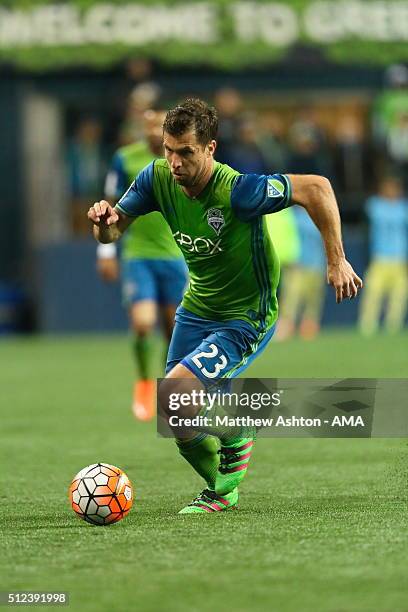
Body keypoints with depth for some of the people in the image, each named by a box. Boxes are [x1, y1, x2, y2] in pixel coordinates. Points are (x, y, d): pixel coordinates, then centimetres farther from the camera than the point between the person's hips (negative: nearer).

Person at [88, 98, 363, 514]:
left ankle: (235, 437, 7)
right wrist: (104, 221, -27)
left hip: (246, 319, -7)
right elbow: (112, 233, -2)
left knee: (173, 393, -22)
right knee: (181, 421, 9)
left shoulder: (237, 191, -30)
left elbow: (316, 188, -26)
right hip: (196, 309, 7)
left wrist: (337, 261, -24)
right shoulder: (158, 179, -11)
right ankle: (221, 491, 34)